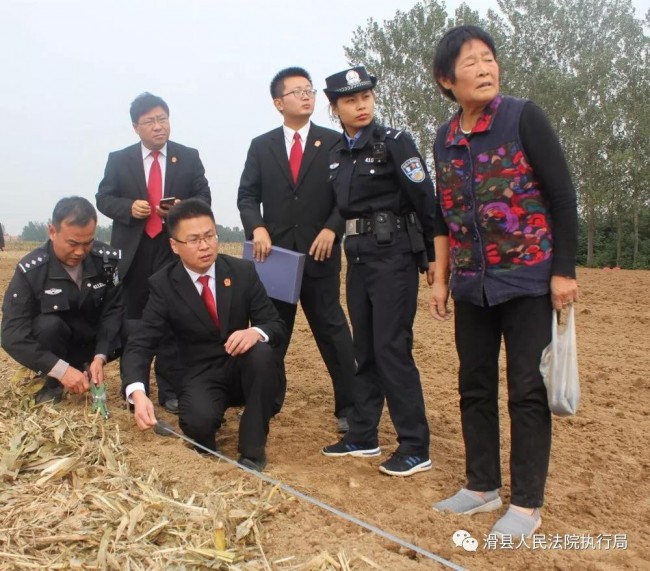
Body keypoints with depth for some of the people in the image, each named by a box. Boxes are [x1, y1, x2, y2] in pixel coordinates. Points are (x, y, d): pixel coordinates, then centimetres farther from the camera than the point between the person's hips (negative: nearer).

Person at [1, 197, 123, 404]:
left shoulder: (107, 259, -16)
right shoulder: (31, 270, -23)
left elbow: (114, 310, -15)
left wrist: (100, 357, -31)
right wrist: (61, 369, -37)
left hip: (93, 340, 3)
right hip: (56, 346, -2)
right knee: (48, 325, -34)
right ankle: (54, 383, -9)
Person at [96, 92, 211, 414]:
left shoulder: (189, 157, 6)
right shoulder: (119, 160, 7)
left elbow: (203, 197, 4)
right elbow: (103, 198, 5)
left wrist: (182, 207, -17)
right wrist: (129, 207, -14)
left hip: (174, 250, -1)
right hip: (133, 251, 1)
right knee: (131, 321, 8)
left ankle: (171, 391, 12)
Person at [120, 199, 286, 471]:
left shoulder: (243, 271, -6)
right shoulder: (163, 284, -10)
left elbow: (276, 325, -5)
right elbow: (140, 344, -17)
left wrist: (256, 332, -31)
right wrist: (138, 393, -37)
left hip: (244, 369, 2)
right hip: (201, 375, -1)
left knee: (262, 354, -33)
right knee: (199, 420, -34)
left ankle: (252, 451, -16)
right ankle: (208, 451, 7)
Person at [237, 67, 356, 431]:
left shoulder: (333, 142, 4)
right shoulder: (261, 146, 10)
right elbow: (247, 196, 6)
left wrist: (332, 229, -14)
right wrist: (257, 228, -12)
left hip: (320, 252, -2)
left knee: (332, 329, 3)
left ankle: (349, 407, 11)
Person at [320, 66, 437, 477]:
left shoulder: (395, 142, -8)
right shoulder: (337, 154, 11)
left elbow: (426, 199, -10)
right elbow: (345, 207, 11)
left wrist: (432, 255, -8)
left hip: (394, 255, -7)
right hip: (358, 257, 7)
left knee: (392, 349, -8)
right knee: (365, 350, 12)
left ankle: (416, 447, 2)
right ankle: (363, 436, 23)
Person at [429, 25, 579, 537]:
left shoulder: (524, 117, -7)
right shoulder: (445, 139, 6)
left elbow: (563, 196, -8)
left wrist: (564, 271, -11)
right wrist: (440, 278, 11)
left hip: (527, 279, -5)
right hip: (472, 285, 5)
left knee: (528, 390, 0)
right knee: (475, 387, 11)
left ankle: (527, 504, 14)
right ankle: (483, 486, 27)